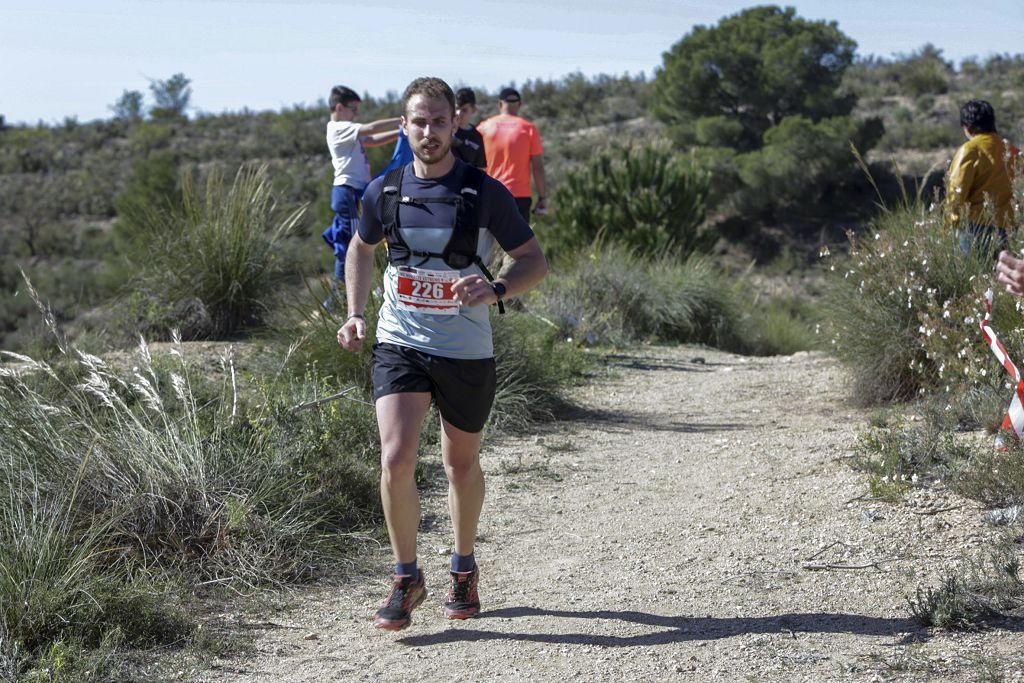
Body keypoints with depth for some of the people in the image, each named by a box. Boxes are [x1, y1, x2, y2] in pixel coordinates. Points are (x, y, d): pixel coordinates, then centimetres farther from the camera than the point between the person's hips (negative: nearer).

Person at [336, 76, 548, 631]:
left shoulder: (485, 192, -8)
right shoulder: (384, 191, 0)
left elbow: (535, 261, -2)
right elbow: (361, 248, 20)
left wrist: (495, 290, -22)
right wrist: (355, 314, 7)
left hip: (466, 351, -1)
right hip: (399, 345, 1)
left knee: (461, 465, 14)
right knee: (396, 460, -15)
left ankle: (464, 569, 38)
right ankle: (406, 577, 4)